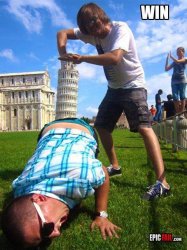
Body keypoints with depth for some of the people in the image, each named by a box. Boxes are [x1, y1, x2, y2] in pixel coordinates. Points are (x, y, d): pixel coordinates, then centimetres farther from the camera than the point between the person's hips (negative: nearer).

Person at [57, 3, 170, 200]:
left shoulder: (120, 28, -18)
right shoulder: (91, 34, 0)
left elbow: (114, 57, -36)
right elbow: (63, 33, 2)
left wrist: (81, 58, -32)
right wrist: (63, 54, -18)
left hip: (133, 86, -7)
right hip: (114, 88, 8)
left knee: (143, 126, -24)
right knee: (101, 126, 8)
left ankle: (162, 182, -26)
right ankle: (115, 166, 23)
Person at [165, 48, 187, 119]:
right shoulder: (174, 62, 20)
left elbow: (178, 61, -10)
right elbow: (166, 69, 13)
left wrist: (171, 56, 3)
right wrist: (167, 59, 7)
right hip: (174, 80, 3)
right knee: (175, 97, -8)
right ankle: (177, 113, -7)